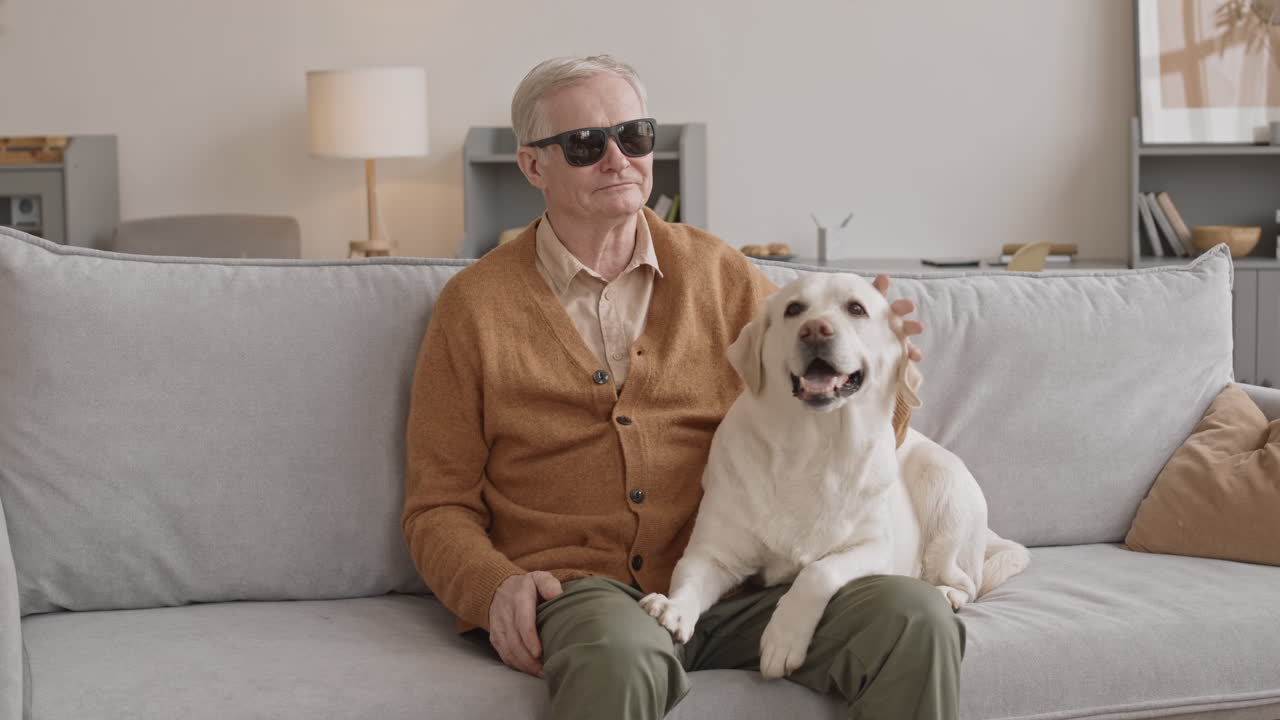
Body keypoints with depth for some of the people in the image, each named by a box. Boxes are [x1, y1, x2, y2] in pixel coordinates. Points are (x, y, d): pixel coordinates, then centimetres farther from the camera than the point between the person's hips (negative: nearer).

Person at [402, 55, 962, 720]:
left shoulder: (718, 274, 14)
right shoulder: (475, 304, 7)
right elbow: (438, 508, 8)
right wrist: (496, 587, -13)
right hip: (574, 588, -3)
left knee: (915, 618, -23)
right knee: (619, 659, -40)